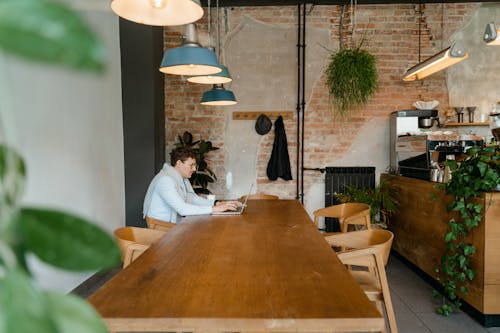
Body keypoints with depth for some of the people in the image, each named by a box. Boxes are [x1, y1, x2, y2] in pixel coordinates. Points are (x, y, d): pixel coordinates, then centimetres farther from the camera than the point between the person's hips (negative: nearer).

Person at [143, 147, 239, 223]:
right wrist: (214, 209, -29)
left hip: (175, 223, 9)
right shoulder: (165, 180, -23)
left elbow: (193, 198, 9)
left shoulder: (183, 178, 7)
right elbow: (182, 209, -30)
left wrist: (217, 203, -7)